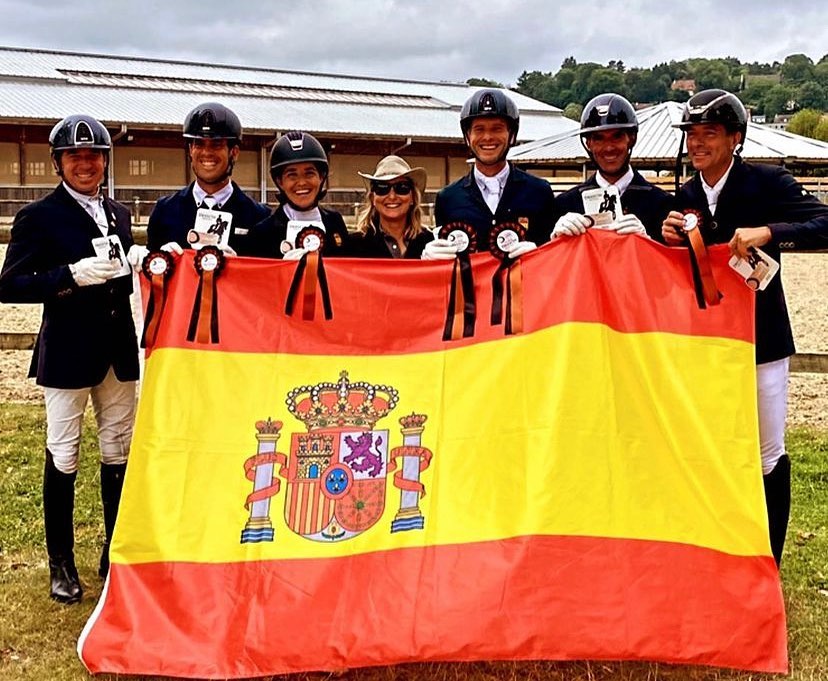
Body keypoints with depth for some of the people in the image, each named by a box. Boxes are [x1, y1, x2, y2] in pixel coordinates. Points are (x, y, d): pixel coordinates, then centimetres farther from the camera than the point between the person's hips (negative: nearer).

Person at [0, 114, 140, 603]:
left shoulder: (119, 214, 12)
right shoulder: (39, 216, -6)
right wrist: (71, 275, -23)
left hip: (118, 351, 6)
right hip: (68, 353, -5)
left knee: (119, 453, 11)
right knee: (63, 457, 4)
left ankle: (117, 555, 25)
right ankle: (62, 564, 17)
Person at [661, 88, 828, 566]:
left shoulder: (768, 182, -8)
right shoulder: (685, 198, 6)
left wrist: (767, 232, -34)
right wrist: (671, 241, -13)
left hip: (759, 340, -4)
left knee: (767, 456, 4)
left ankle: (768, 565, 19)